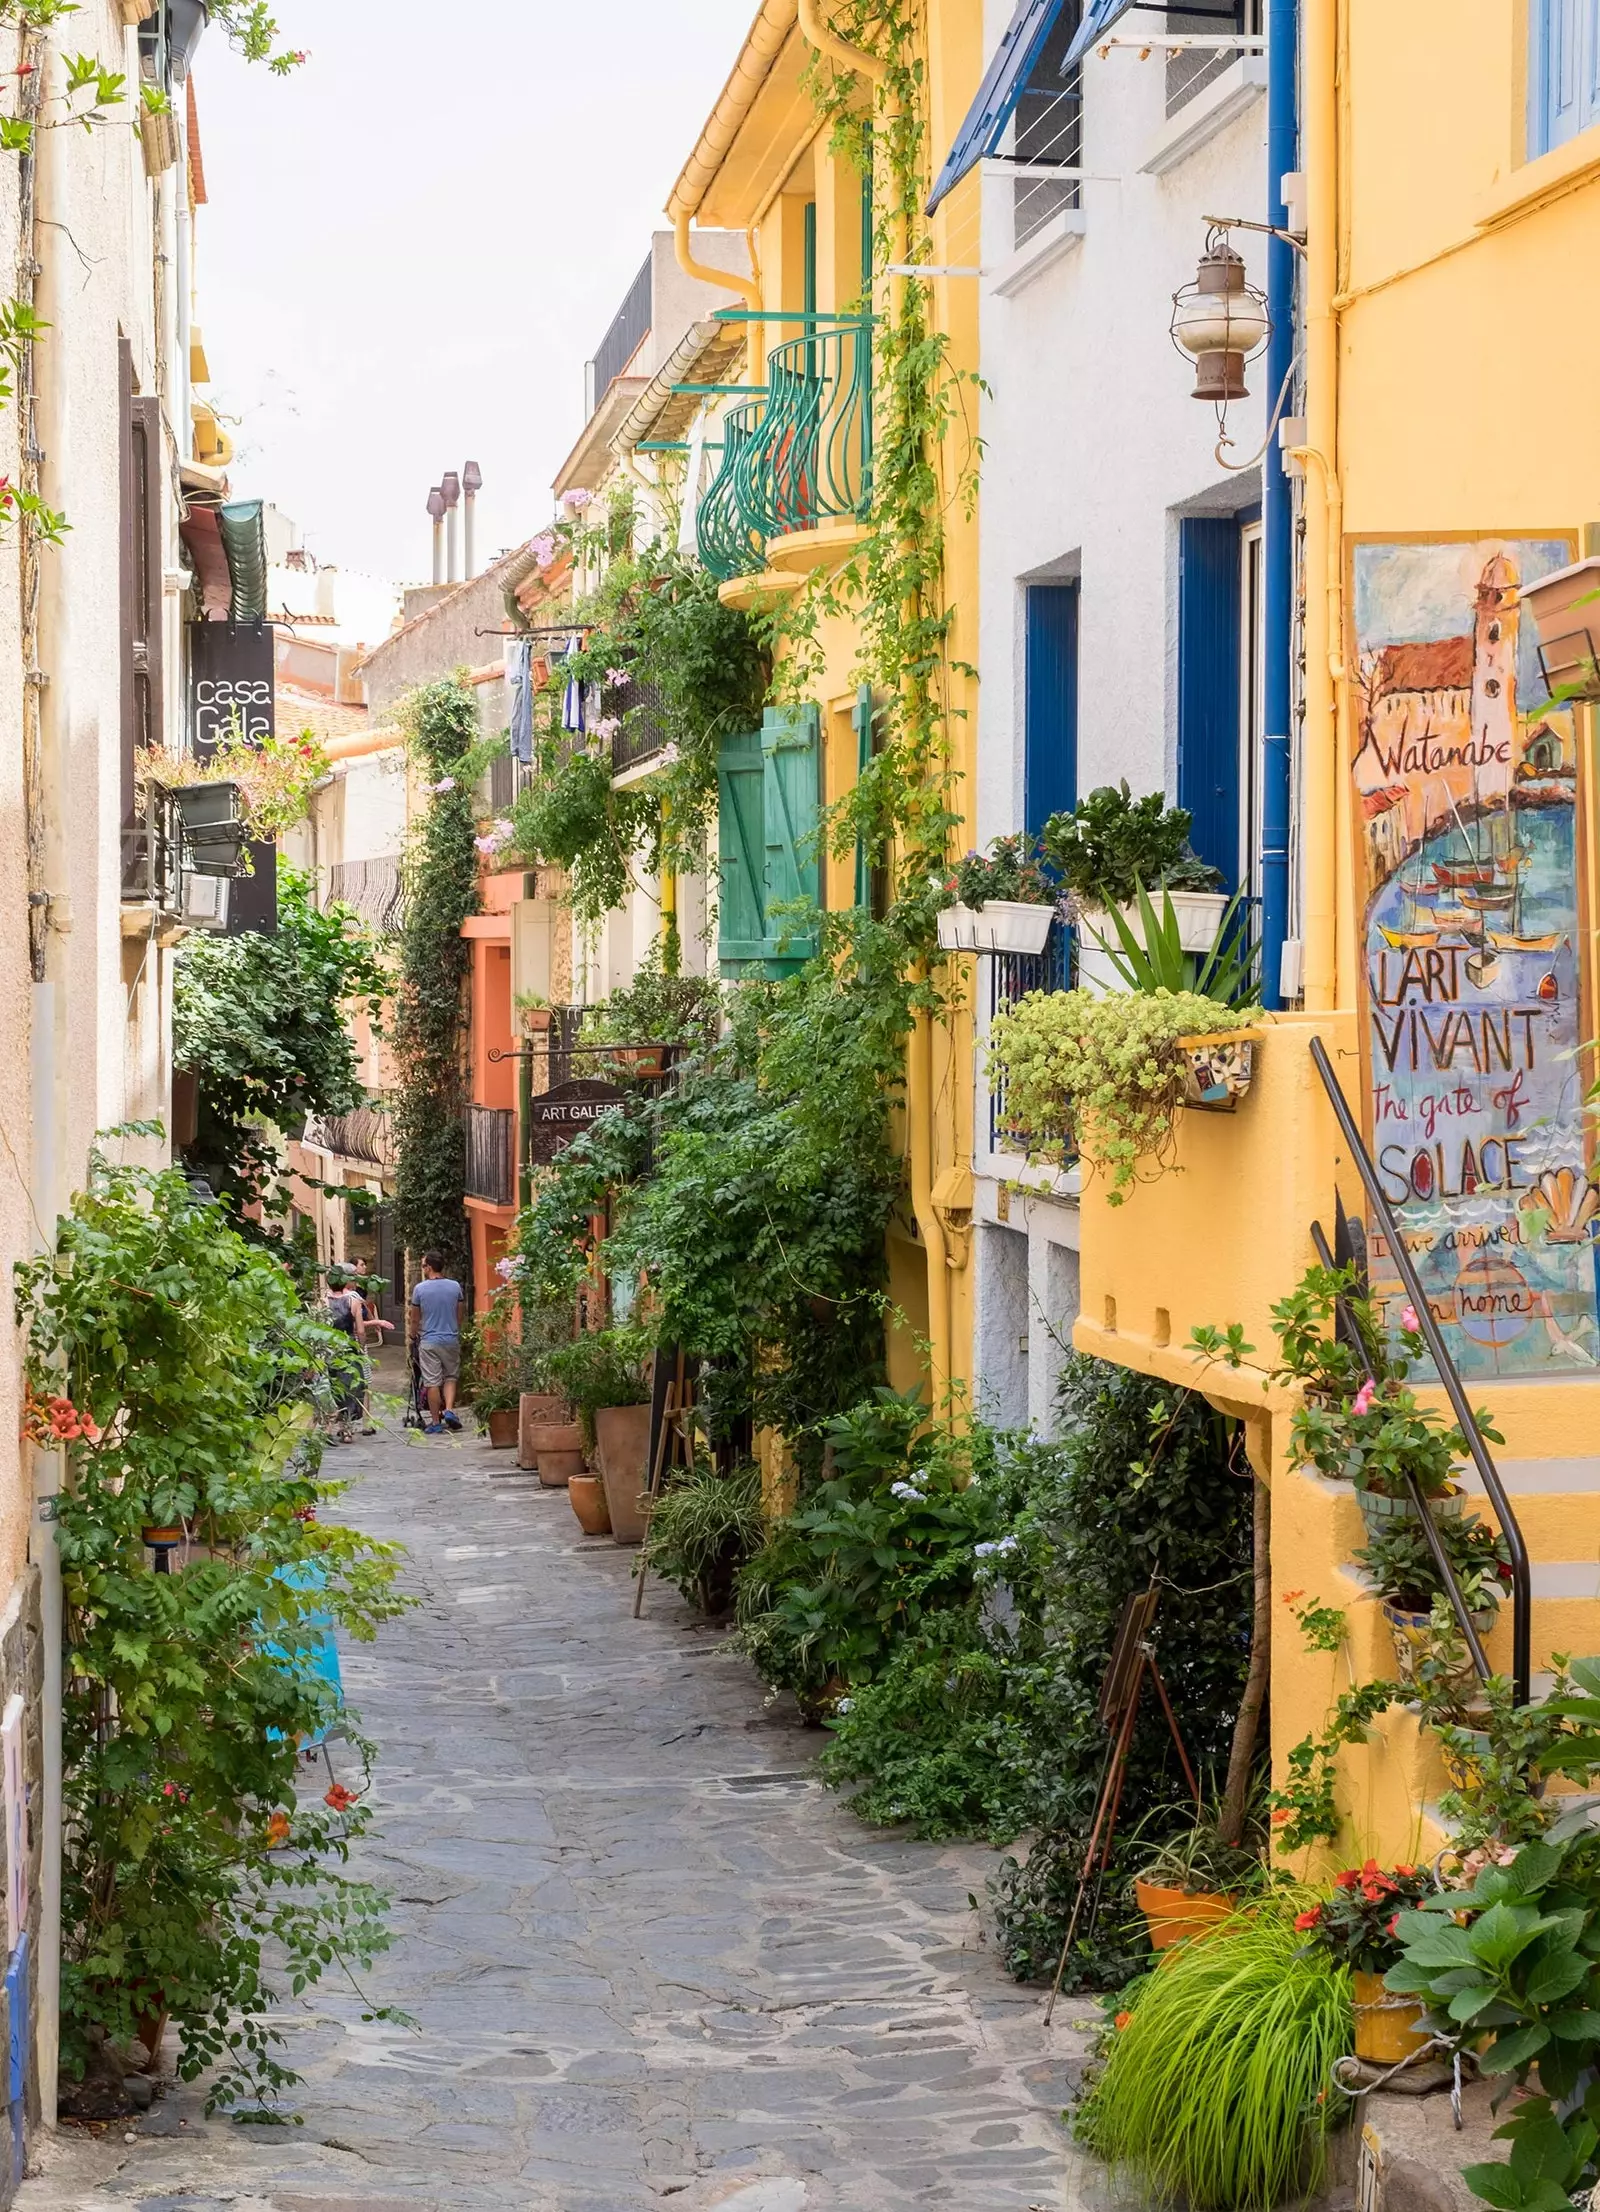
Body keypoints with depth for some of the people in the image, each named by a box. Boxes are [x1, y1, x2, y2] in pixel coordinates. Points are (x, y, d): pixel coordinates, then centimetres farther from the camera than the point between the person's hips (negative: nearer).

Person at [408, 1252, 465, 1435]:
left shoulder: (420, 1289, -7)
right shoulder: (455, 1287, 0)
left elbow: (415, 1318, 3)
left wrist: (412, 1334, 22)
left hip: (429, 1341, -2)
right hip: (451, 1340, 2)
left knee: (432, 1382, 2)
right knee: (450, 1377, 16)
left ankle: (435, 1422, 5)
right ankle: (449, 1409, -3)